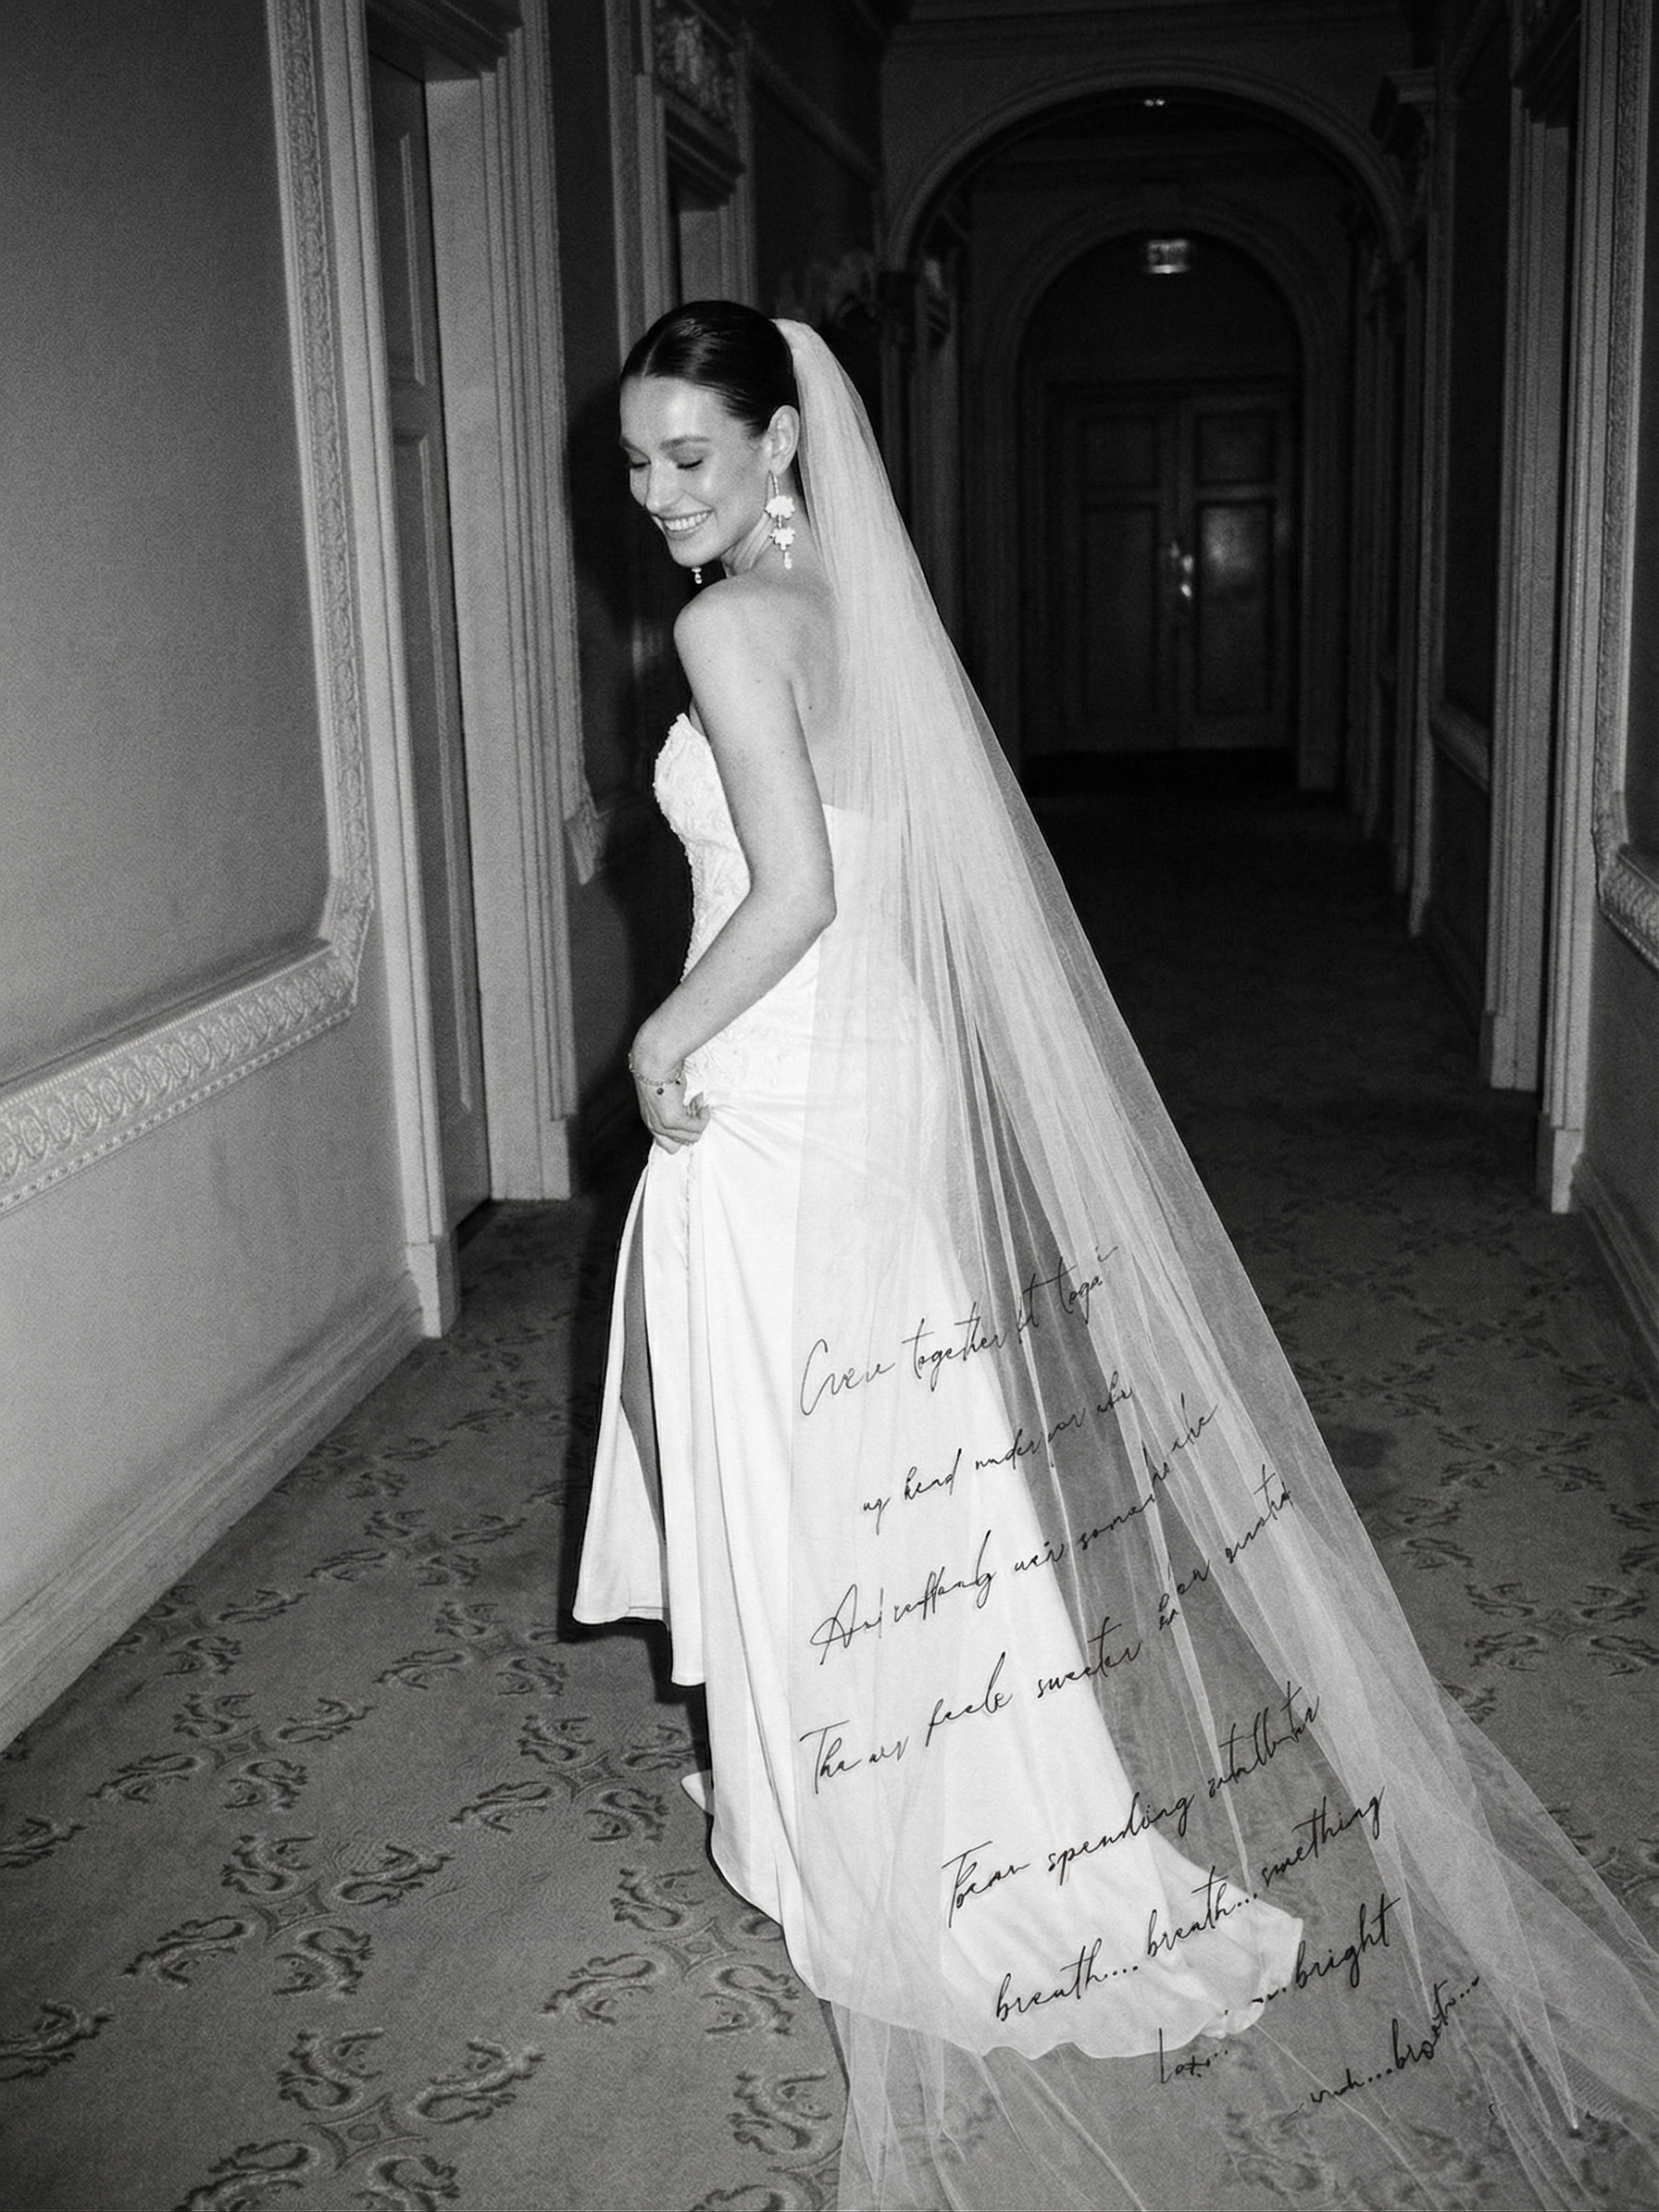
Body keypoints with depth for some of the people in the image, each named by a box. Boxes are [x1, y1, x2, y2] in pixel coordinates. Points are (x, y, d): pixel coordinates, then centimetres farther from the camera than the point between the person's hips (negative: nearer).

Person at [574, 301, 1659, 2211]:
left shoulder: (732, 624, -16)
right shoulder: (845, 603, 9)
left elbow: (796, 893, -24)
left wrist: (661, 1043, -11)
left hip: (782, 1106, -8)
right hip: (892, 1079, 8)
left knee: (802, 1477, 7)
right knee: (912, 1463, 18)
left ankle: (833, 1841, 26)